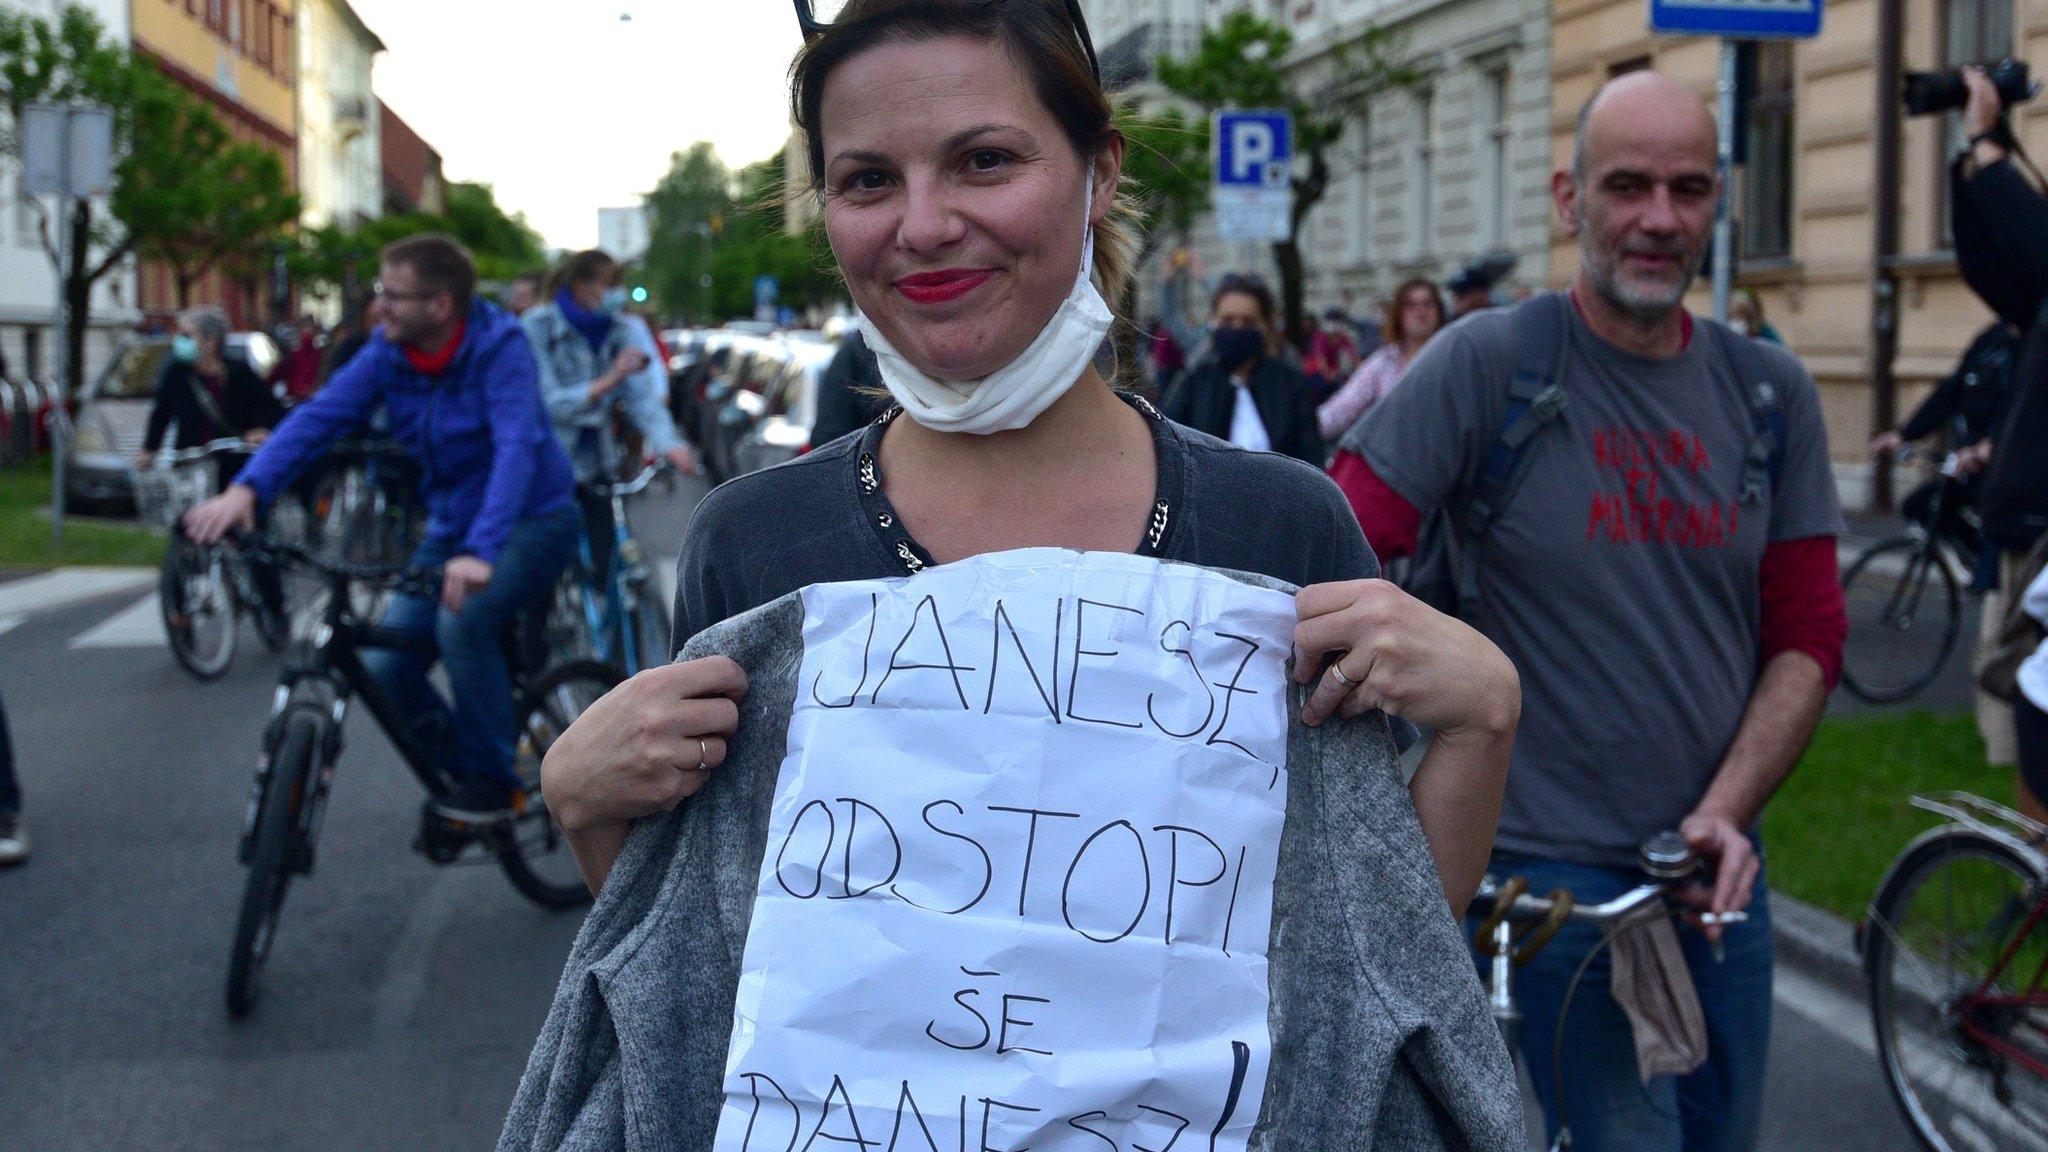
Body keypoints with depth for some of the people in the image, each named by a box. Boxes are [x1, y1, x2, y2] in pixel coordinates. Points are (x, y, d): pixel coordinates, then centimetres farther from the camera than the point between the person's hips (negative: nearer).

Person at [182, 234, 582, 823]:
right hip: (451, 525, 6)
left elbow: (517, 447, -35)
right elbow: (321, 414, -16)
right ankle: (460, 769, 19)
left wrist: (480, 552, -48)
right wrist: (247, 488, -34)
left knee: (463, 620, -32)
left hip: (532, 518, -6)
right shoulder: (387, 351, -6)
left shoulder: (500, 345, -22)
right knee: (387, 668, -7)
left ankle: (494, 781, -11)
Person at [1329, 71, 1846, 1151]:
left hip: (1718, 871, 6)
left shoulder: (1771, 391, 5)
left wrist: (1726, 812, -6)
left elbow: (1808, 633, 6)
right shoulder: (1486, 363, -10)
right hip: (1550, 873, -5)